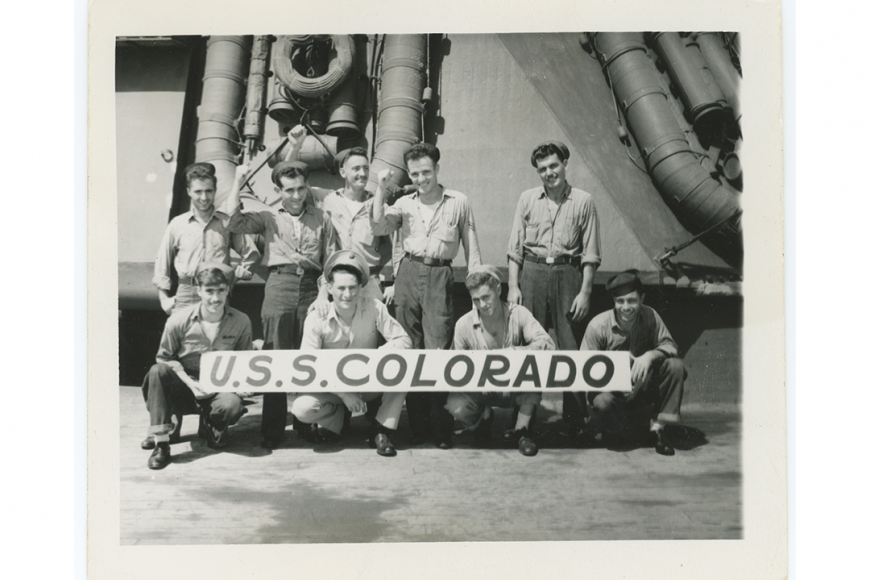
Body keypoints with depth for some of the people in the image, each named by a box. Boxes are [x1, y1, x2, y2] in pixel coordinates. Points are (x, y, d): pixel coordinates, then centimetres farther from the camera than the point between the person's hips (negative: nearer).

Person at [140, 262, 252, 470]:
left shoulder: (241, 322, -7)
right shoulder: (179, 320, -11)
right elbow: (164, 358, -2)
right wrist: (190, 382, -16)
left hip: (219, 389, 0)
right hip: (184, 386, 0)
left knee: (232, 405, -33)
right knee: (157, 371, -31)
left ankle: (211, 427, 7)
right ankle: (160, 441, -25)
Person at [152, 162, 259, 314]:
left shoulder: (227, 223, 7)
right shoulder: (177, 224, 10)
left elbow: (252, 255, 15)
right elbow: (162, 263, 16)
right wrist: (165, 298, 11)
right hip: (185, 294, 1)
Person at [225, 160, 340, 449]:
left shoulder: (322, 219, 16)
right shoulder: (269, 218, 14)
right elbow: (234, 221, -2)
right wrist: (239, 181, 3)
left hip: (311, 288, 1)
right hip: (279, 285, -1)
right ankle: (272, 430, -1)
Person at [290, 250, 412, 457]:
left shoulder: (374, 308, -14)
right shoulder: (316, 319, -17)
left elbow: (403, 339, -16)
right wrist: (344, 393, -25)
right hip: (332, 387, -1)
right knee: (302, 408, -30)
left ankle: (381, 432, -11)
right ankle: (337, 418, 7)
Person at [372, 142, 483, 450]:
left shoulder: (458, 202, 8)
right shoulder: (404, 203, 14)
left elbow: (471, 246, 10)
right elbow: (379, 225, -2)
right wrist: (380, 188, -6)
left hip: (440, 276, -3)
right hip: (408, 274, 3)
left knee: (438, 349, -9)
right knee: (410, 348, 4)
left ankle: (441, 426, -2)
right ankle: (417, 424, 12)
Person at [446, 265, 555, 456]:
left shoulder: (518, 314, -10)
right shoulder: (464, 325, -9)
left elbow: (548, 344, -23)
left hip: (516, 389, 0)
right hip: (481, 390, 0)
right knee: (456, 405, -31)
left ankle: (521, 428, -14)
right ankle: (484, 416, 9)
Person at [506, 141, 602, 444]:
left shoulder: (583, 201, 4)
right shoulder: (528, 199, 10)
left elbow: (591, 254, 3)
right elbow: (515, 247, 9)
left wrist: (584, 292, -4)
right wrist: (513, 286, 1)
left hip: (568, 274, -1)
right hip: (532, 273, 2)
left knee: (571, 349, -1)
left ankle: (575, 422, 7)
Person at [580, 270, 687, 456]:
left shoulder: (650, 316, -6)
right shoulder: (598, 326, -14)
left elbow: (669, 346, -5)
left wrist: (650, 355, -28)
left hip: (642, 387, 3)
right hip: (610, 388, -3)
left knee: (676, 366, -20)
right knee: (603, 402, -38)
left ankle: (658, 426, -12)